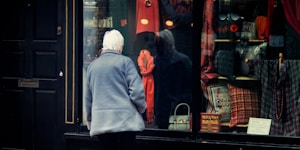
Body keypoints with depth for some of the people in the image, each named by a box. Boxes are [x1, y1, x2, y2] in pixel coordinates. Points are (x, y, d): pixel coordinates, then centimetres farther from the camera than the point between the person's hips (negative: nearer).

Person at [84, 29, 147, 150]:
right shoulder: (125, 61, -2)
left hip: (100, 122, 4)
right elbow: (136, 91, -10)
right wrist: (142, 108, 9)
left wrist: (90, 120, 31)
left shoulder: (92, 65, 12)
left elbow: (88, 98, 18)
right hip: (125, 120, -4)